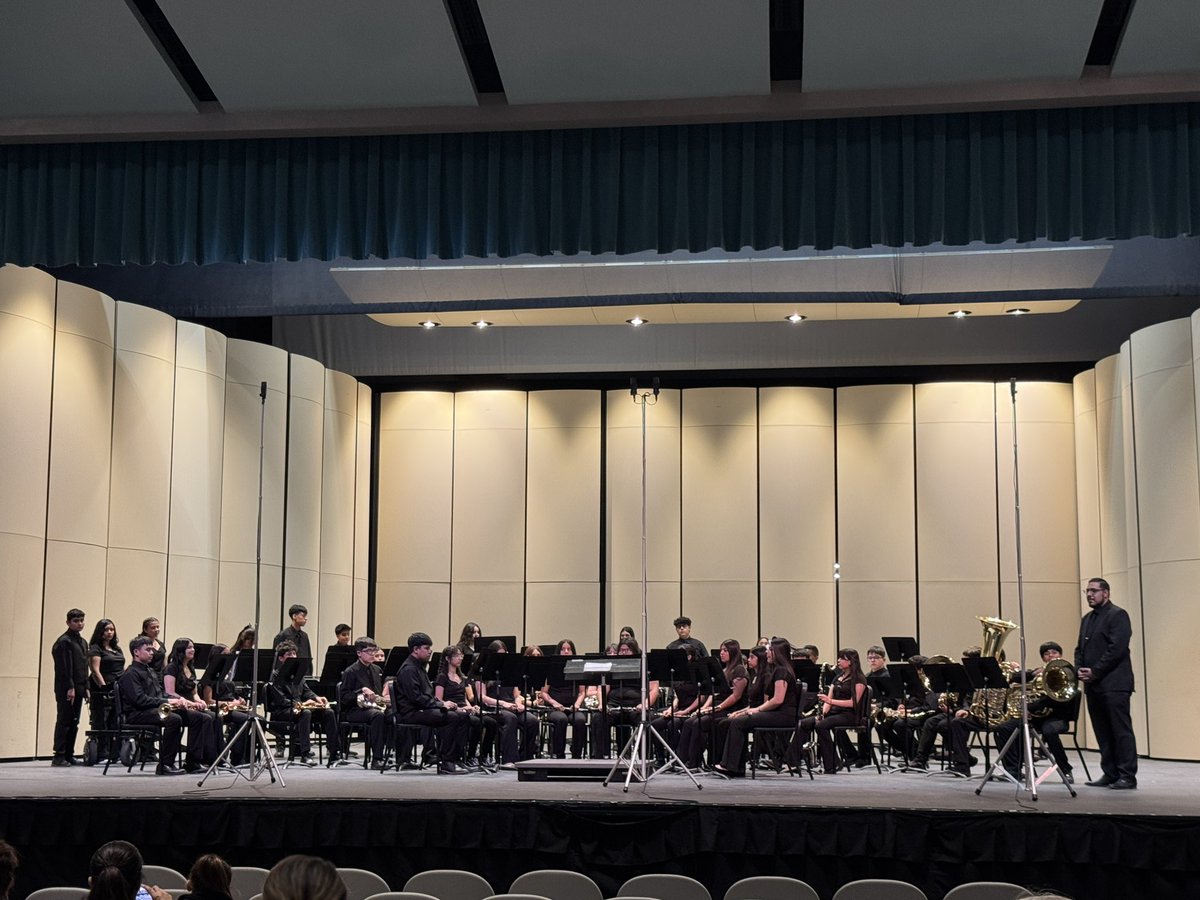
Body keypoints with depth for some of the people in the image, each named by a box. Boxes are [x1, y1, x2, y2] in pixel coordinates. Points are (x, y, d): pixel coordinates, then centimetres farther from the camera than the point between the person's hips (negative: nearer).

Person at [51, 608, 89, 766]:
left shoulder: (82, 642, 18)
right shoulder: (64, 642, -9)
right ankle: (59, 756, -4)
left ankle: (69, 755, 13)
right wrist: (70, 687, -19)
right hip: (66, 689, -8)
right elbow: (64, 667, -15)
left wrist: (86, 687, 16)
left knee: (74, 723, 9)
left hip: (78, 689, 8)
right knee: (64, 721, -6)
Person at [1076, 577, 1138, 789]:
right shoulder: (1087, 619, 21)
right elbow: (1080, 648, 21)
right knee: (1102, 732, 8)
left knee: (1121, 730, -6)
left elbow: (1117, 648, -15)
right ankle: (1110, 774, 13)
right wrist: (1079, 668, 1)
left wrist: (1095, 671, -15)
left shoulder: (1118, 615, -6)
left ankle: (1127, 776, -5)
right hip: (1094, 685, 8)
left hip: (1114, 684, -8)